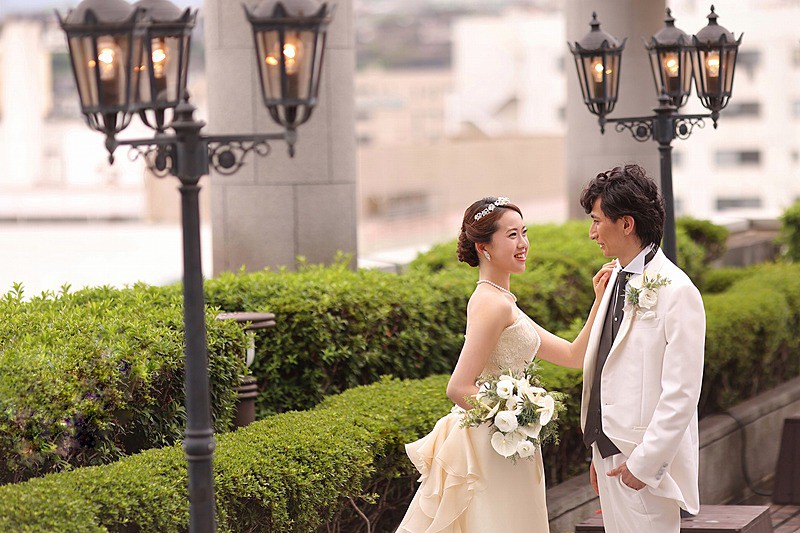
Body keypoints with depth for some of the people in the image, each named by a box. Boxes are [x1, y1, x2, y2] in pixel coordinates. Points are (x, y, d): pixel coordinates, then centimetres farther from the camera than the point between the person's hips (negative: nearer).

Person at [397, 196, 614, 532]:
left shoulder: (501, 302, 14)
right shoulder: (494, 303, -16)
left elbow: (573, 356, 13)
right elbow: (459, 388, -22)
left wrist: (599, 302, 5)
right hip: (493, 449, -10)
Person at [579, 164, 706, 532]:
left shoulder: (677, 292, -14)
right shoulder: (618, 279, 11)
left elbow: (682, 394, -17)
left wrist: (644, 462, -17)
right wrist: (598, 452, 11)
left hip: (647, 460, -8)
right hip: (608, 450, 8)